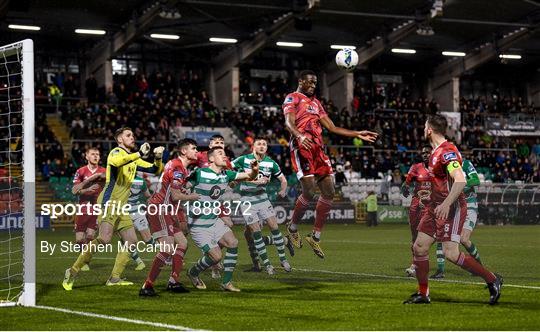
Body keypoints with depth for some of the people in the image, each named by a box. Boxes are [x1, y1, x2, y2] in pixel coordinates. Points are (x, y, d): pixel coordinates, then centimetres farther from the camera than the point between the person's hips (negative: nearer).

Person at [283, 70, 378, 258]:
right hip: (302, 147, -8)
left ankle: (315, 236, 7)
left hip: (318, 148, 8)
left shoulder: (316, 102, 27)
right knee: (309, 192, -15)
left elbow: (331, 127, 25)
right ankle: (293, 227, 9)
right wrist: (300, 136, -36)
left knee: (329, 192, 0)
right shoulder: (292, 98, 4)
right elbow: (289, 123, -14)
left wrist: (357, 134, 18)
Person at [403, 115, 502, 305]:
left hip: (451, 209, -10)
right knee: (419, 247, 5)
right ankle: (423, 294, 14)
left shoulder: (447, 151, -18)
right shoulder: (436, 152, 14)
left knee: (451, 253, -16)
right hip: (436, 207, 10)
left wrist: (446, 204, -36)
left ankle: (492, 280, -4)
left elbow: (460, 180, -29)